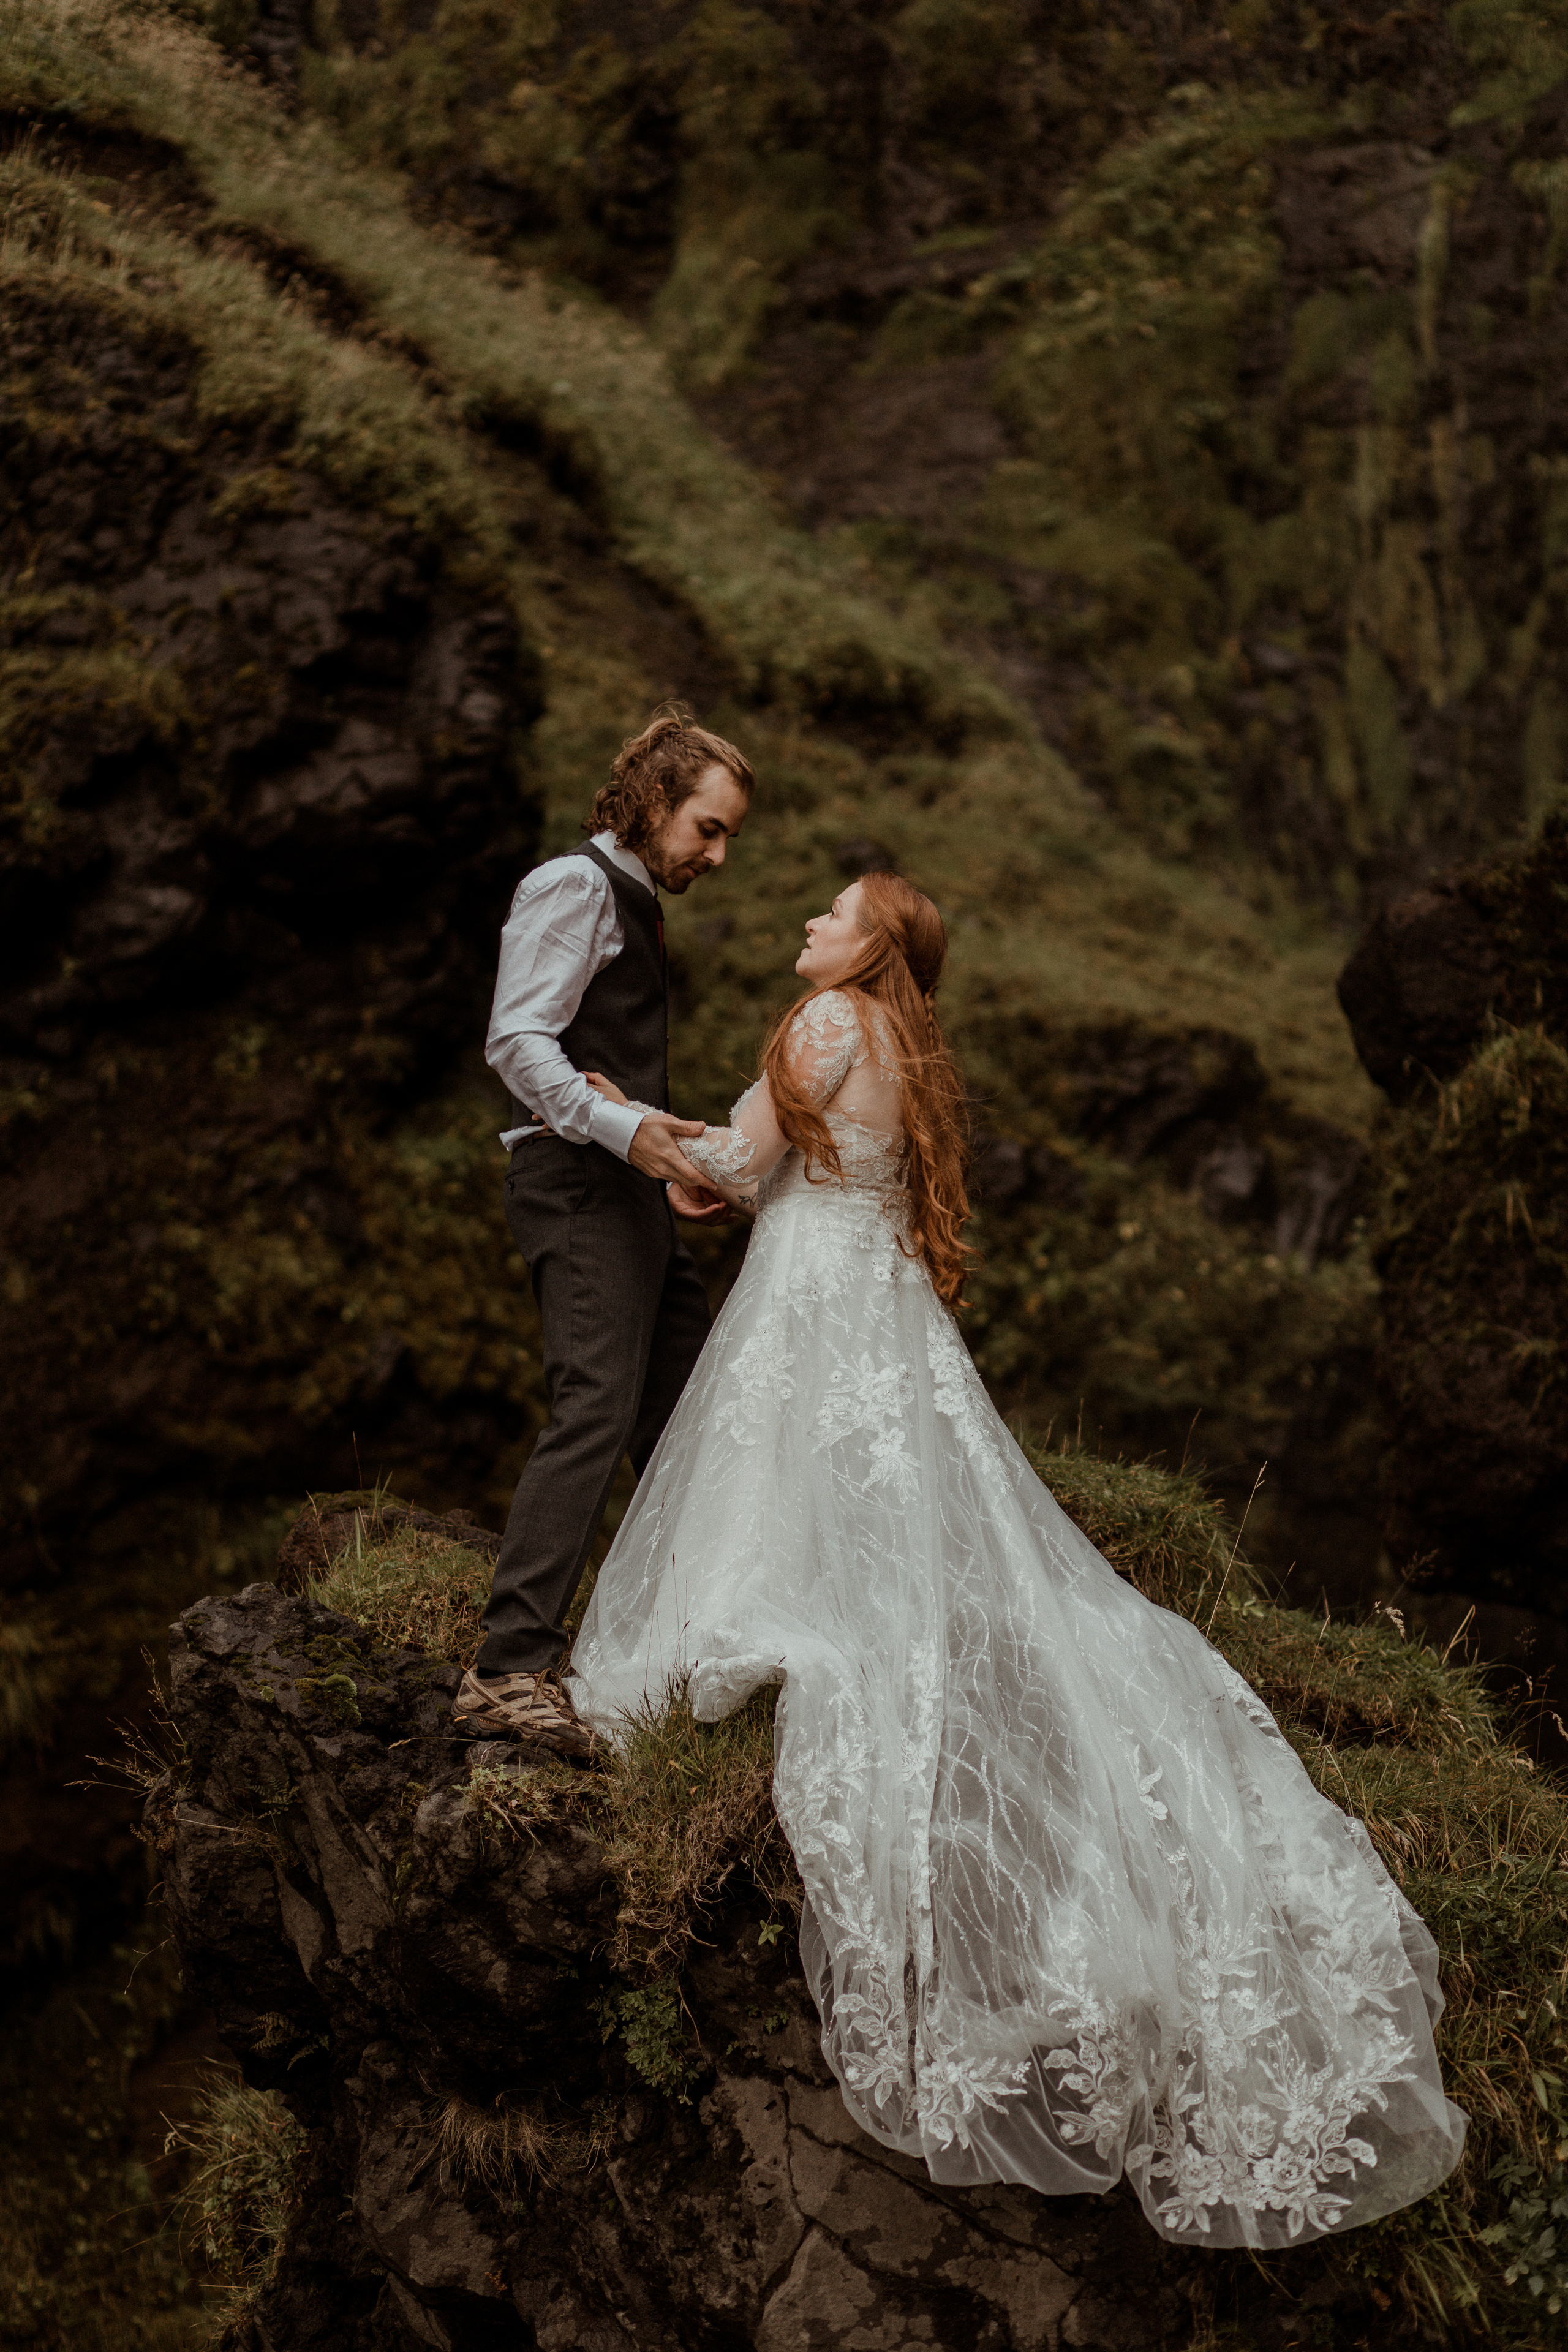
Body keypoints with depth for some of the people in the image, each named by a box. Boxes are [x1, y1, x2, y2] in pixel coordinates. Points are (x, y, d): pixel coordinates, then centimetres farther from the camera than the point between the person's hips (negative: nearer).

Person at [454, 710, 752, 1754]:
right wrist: (623, 1130, -29)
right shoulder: (575, 886, -6)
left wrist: (672, 1165, 17)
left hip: (631, 1191, 10)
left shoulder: (636, 905, 24)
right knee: (598, 1409, -19)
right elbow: (518, 1040, -18)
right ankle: (510, 1670, -22)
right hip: (578, 1185, -10)